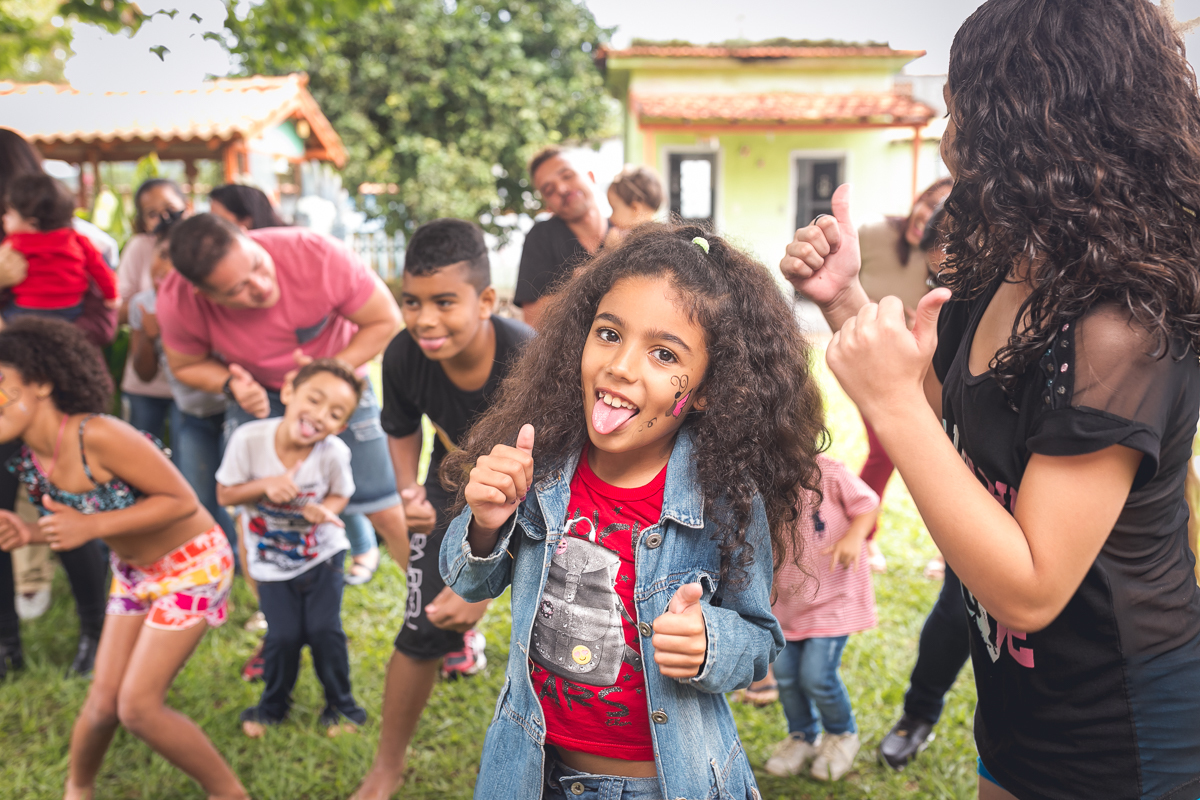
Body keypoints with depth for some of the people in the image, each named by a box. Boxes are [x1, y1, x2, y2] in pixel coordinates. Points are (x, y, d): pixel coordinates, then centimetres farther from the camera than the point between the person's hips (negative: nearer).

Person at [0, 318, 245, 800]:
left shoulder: (98, 436, -30)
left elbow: (182, 500, -25)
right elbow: (75, 527, 7)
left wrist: (92, 526, -30)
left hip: (192, 563, -6)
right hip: (133, 571, 6)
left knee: (138, 706, -9)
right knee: (103, 702, 9)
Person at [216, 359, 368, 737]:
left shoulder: (334, 453, -24)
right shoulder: (249, 439, -25)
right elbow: (225, 494, -12)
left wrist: (324, 510, -27)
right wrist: (265, 486, -31)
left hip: (321, 552, 0)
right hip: (272, 560, 0)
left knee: (324, 629, -6)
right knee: (283, 635, -2)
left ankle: (340, 703, 22)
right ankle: (273, 704, 29)